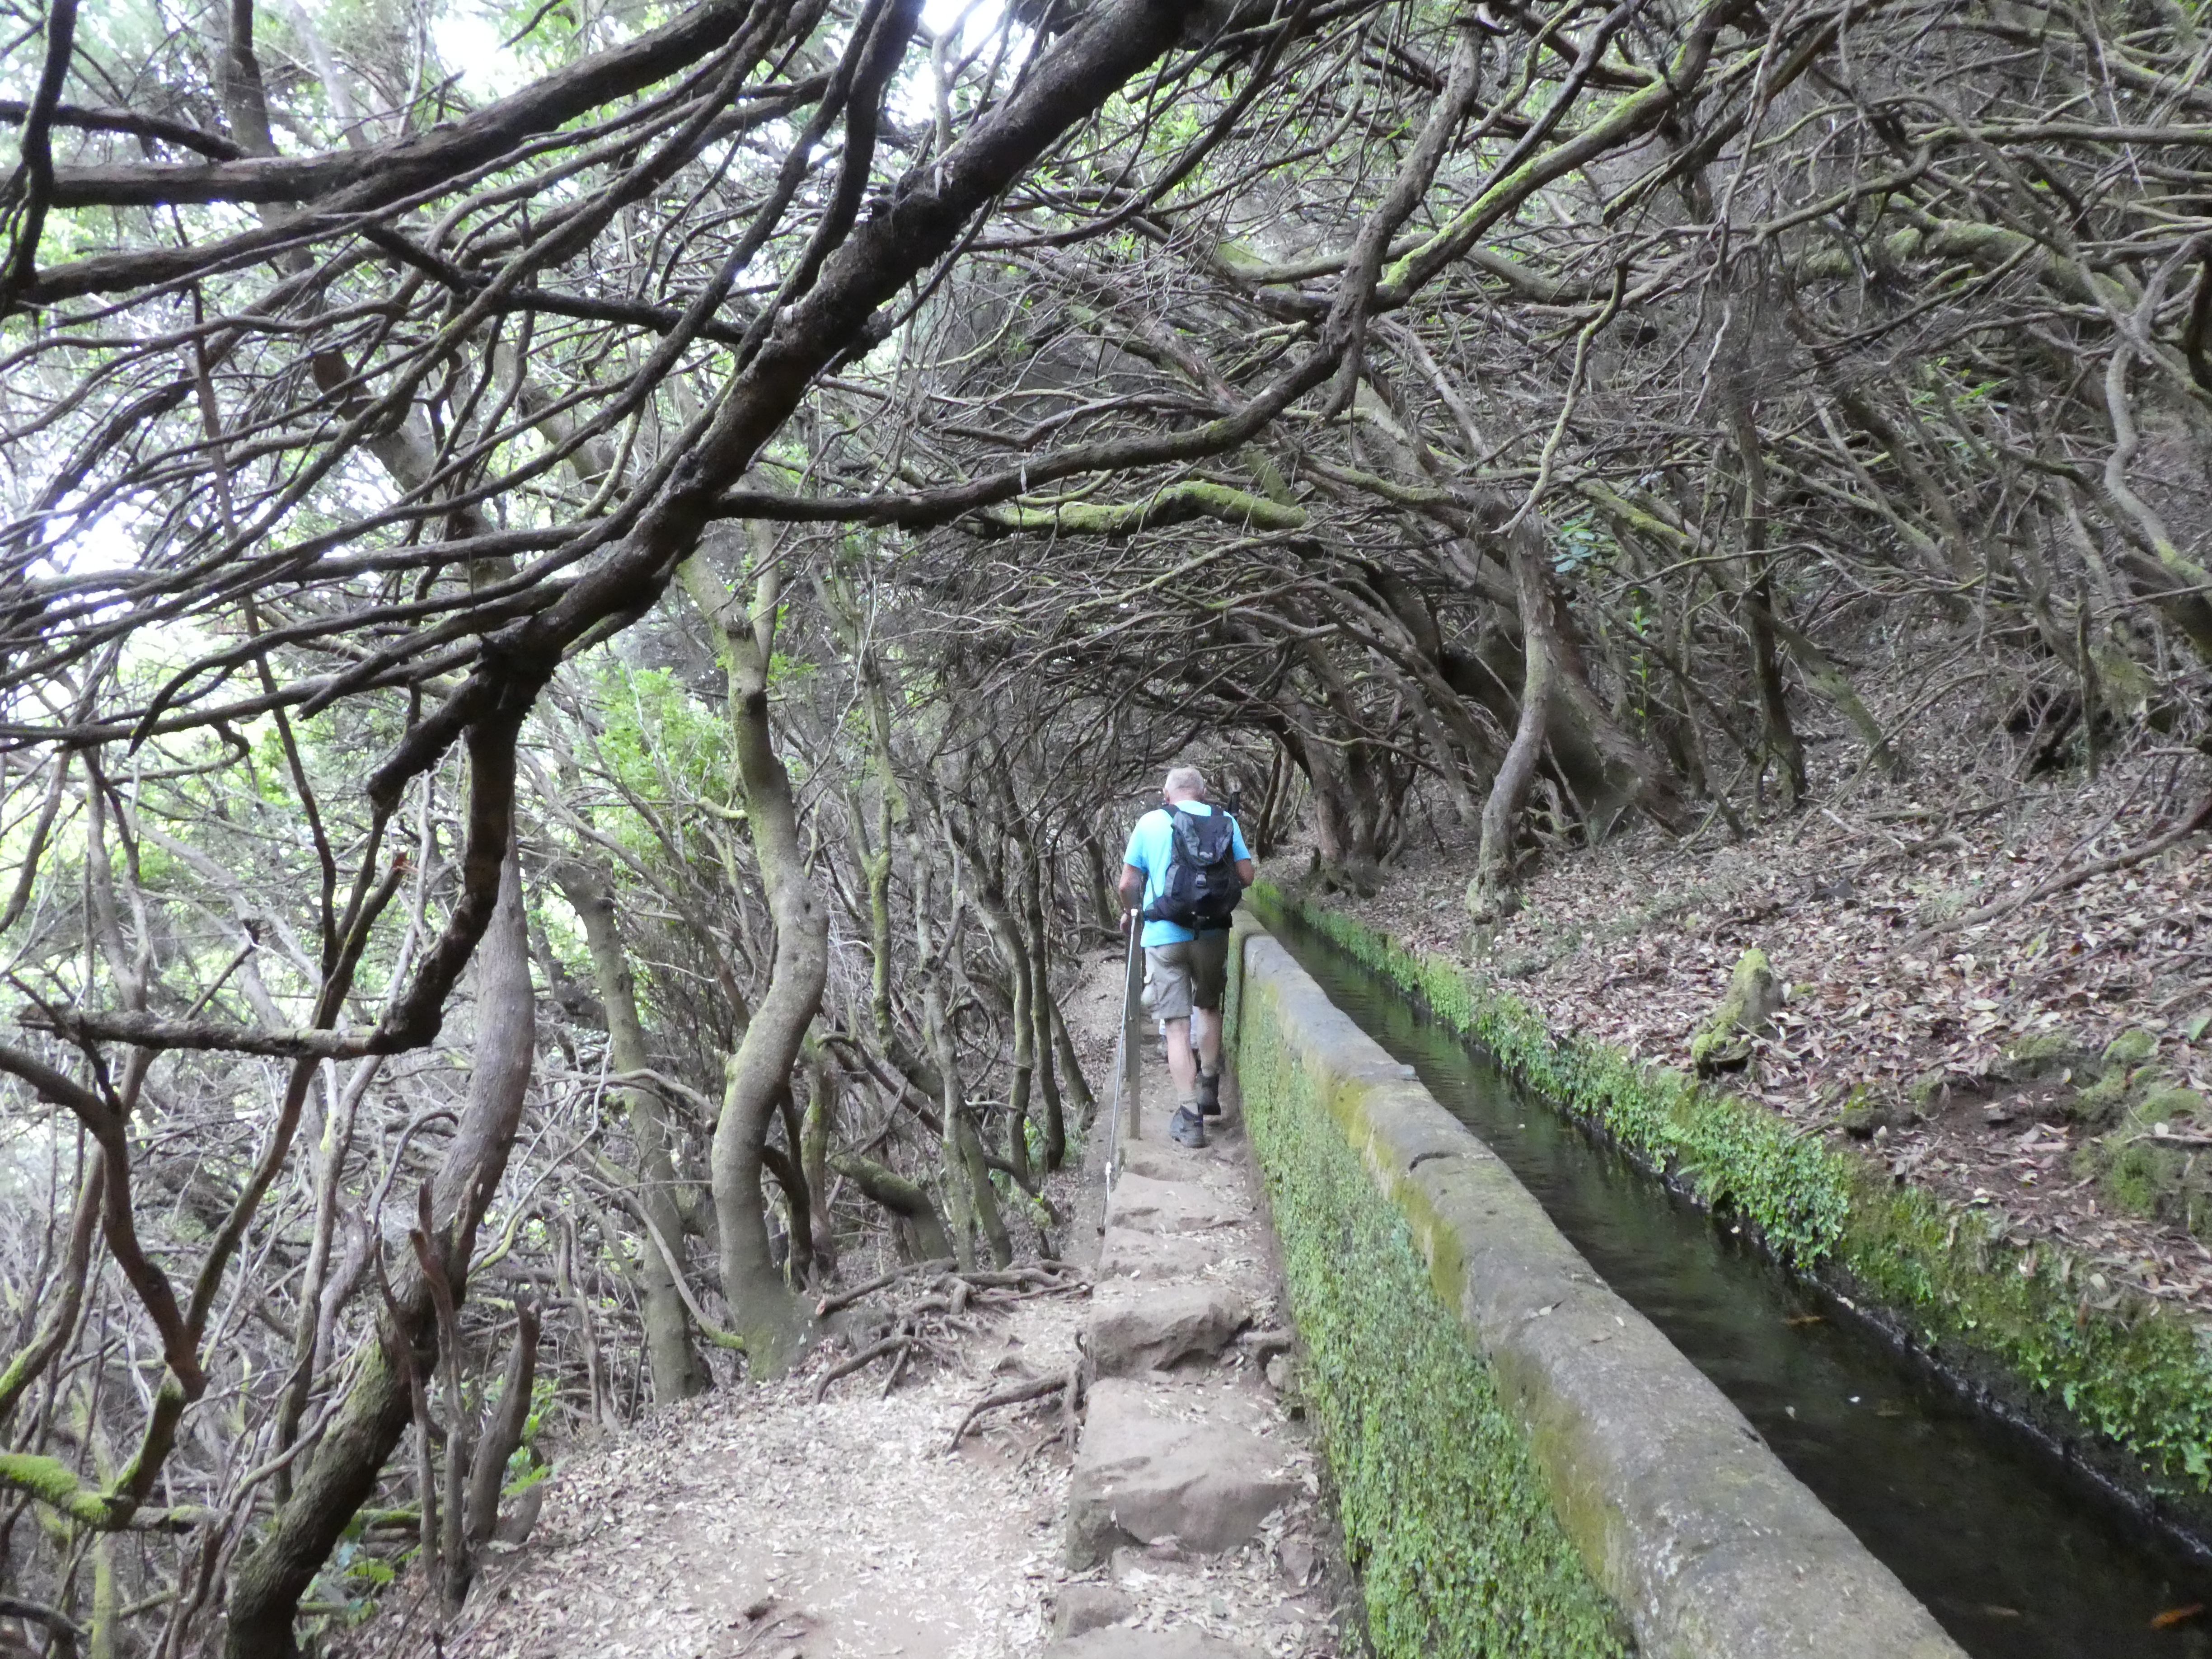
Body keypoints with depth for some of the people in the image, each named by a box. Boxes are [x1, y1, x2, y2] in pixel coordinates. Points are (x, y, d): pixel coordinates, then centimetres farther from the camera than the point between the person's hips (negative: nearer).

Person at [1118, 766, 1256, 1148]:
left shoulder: (1149, 823, 1)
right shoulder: (1224, 821, 4)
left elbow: (1129, 884, 1)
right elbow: (1246, 876, 2)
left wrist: (1131, 913, 21)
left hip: (1164, 935, -2)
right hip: (1212, 933, 2)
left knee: (1177, 1025, 1)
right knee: (1209, 1006, 26)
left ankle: (1190, 1117, -1)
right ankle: (1209, 1087, 30)